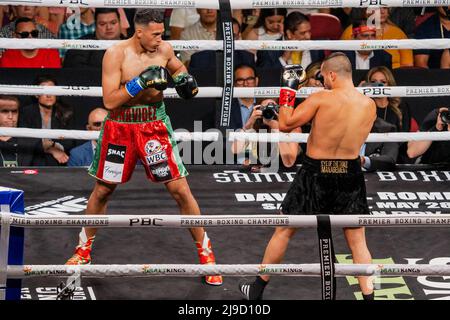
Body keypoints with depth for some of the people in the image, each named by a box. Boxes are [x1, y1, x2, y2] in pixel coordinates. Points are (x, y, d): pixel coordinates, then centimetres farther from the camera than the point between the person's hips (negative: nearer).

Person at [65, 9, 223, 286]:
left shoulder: (164, 50, -4)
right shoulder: (116, 54, -15)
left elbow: (177, 68, 20)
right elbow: (109, 101, -20)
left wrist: (185, 79, -2)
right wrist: (140, 82, -28)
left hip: (154, 126, 1)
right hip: (120, 128, -1)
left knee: (180, 189, -5)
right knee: (102, 190, 13)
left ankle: (206, 253, 6)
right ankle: (84, 249, 33)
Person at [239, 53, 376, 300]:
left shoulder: (321, 99, -15)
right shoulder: (369, 106, -3)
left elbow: (285, 124, -11)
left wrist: (288, 89, 0)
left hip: (315, 174, -2)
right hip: (350, 175, 2)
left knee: (284, 231, 14)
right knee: (357, 241, 12)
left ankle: (257, 289, 25)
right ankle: (369, 296, 5)